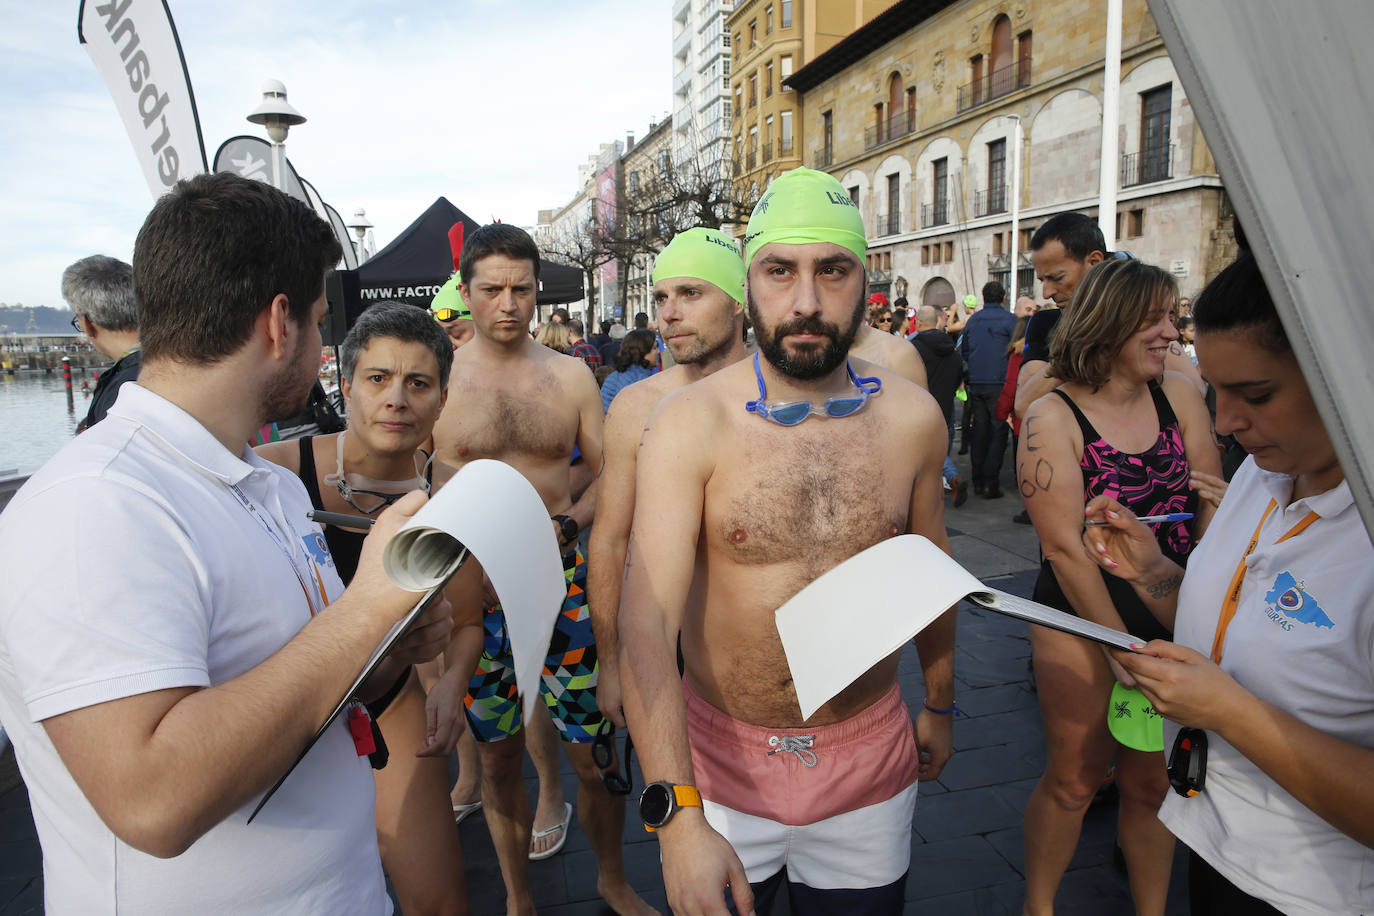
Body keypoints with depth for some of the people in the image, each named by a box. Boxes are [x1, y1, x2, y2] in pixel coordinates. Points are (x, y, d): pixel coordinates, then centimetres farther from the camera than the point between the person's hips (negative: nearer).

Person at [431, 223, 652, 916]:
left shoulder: (571, 375, 3)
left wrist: (563, 524, -11)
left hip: (565, 584, 1)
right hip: (472, 590, 0)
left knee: (594, 751, 6)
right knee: (498, 757, 13)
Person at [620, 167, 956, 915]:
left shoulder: (912, 417, -6)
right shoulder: (688, 423, -17)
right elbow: (646, 619, -22)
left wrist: (940, 705, 19)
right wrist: (677, 813, -28)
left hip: (872, 752, 3)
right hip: (721, 757, -2)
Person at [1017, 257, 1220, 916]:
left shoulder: (1178, 396, 1)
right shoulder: (1053, 419, -13)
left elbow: (1212, 507, 1)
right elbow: (1064, 547, -16)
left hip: (1172, 621, 4)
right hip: (1084, 621, -4)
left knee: (1153, 781, 16)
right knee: (1073, 779, 9)